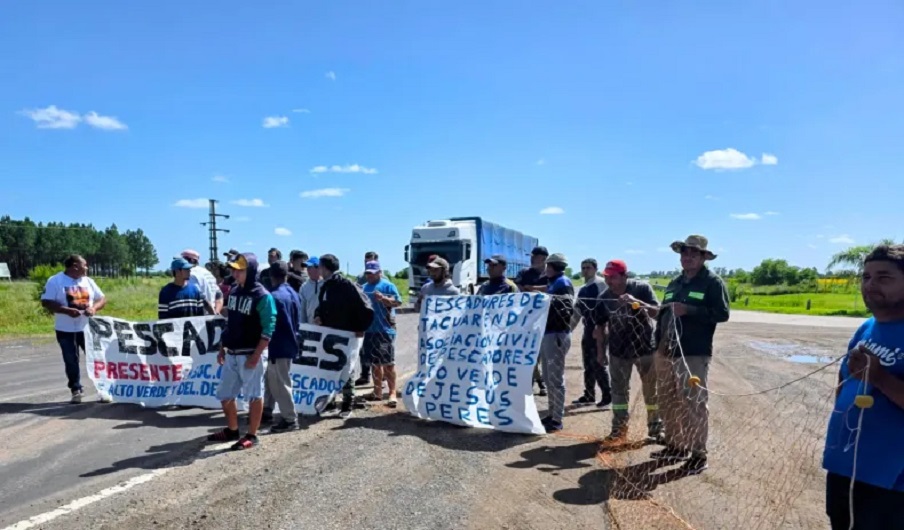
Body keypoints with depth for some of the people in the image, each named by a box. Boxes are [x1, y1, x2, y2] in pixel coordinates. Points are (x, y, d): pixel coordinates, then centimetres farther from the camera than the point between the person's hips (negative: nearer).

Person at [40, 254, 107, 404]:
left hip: (88, 328, 3)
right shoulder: (55, 281, -5)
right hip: (66, 330, -3)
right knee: (71, 361, 5)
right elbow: (46, 302, -11)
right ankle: (76, 390, 18)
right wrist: (67, 310, -22)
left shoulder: (88, 281, 8)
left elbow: (102, 299, 10)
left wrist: (94, 308, -12)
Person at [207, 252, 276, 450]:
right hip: (231, 354, 8)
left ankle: (252, 436, 13)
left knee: (254, 395, 3)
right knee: (225, 395, 16)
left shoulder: (262, 296, -14)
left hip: (250, 354, -8)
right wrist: (222, 348, 16)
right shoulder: (233, 291, 10)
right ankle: (232, 430, 33)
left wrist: (256, 355, -19)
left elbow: (268, 329, -16)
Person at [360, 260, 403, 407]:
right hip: (369, 330, 7)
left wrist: (383, 298, -26)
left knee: (388, 362, -5)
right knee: (374, 362, 13)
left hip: (385, 329, -7)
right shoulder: (364, 287, 15)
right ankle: (377, 391, 23)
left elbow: (398, 302, -12)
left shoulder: (388, 285, -4)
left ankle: (392, 393, -2)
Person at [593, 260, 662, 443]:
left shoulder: (642, 288, -15)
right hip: (618, 351, 3)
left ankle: (656, 428, 20)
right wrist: (601, 350, 4)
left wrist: (637, 302, -40)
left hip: (645, 347, -3)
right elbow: (601, 325, 4)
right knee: (619, 390, 10)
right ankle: (619, 428, 22)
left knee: (651, 390, 8)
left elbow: (657, 312, -24)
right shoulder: (604, 297, -6)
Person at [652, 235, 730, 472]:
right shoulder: (674, 283, 17)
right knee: (668, 403, 12)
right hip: (667, 352, 7)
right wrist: (658, 348, 13)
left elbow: (722, 314, -12)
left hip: (694, 354, -7)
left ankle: (698, 454, 6)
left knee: (694, 405, -4)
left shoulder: (713, 282, -2)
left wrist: (688, 310, -20)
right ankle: (675, 446, 25)